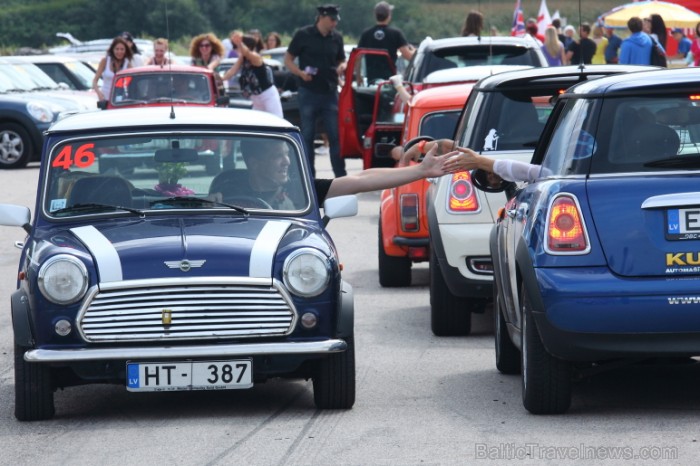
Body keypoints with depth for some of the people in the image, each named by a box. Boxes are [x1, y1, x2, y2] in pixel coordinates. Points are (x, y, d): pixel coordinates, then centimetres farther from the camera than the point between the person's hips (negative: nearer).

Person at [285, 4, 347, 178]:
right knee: (307, 136, 4)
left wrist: (341, 68, -4)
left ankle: (341, 175, 3)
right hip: (308, 92, -3)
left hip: (330, 93, 3)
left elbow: (341, 60, 20)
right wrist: (300, 73, -16)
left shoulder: (336, 38, 8)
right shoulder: (303, 35, -3)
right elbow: (288, 59, 1)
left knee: (336, 135, 0)